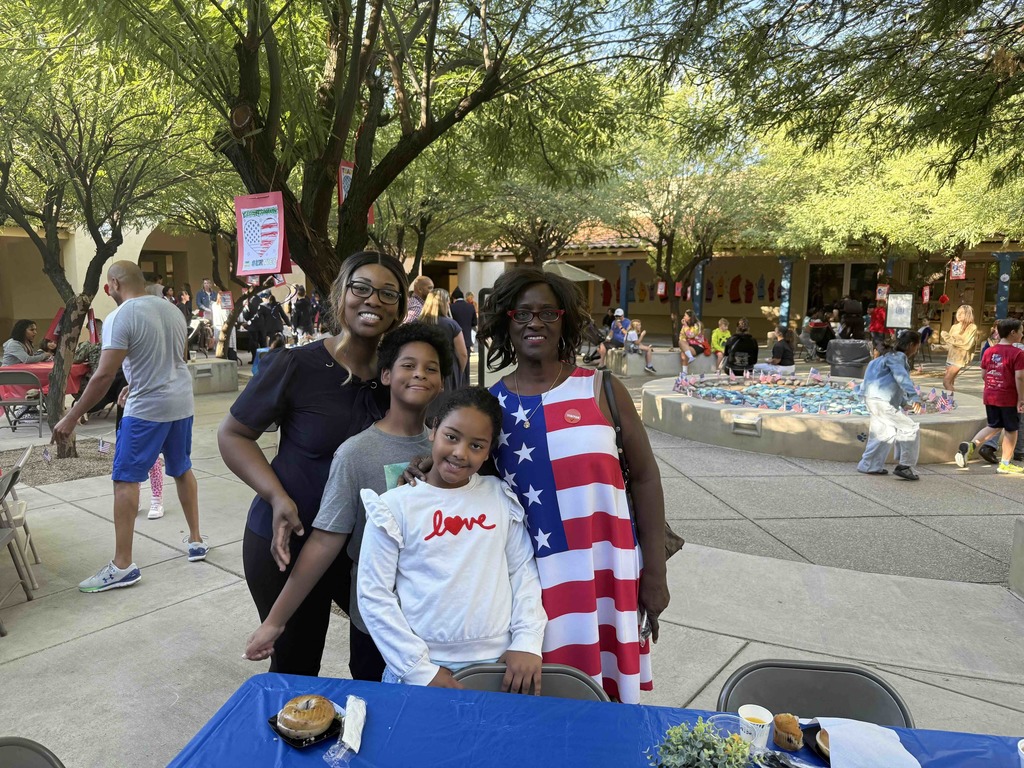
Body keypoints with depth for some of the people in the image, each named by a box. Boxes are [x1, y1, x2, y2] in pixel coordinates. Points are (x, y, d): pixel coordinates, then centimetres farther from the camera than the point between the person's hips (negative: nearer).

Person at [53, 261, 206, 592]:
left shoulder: (120, 317, -13)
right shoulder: (172, 309, 9)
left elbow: (104, 375, -18)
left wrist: (71, 417, -11)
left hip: (147, 408, -7)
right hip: (181, 403, 7)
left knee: (125, 480, 0)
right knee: (182, 470, 19)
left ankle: (122, 566, 1)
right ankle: (196, 540, 27)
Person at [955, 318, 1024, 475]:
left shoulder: (989, 351, 4)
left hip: (989, 396, 6)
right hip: (1009, 398, -6)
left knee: (994, 426, 19)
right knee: (1011, 430, 9)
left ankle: (971, 445, -2)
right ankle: (1005, 464, 16)